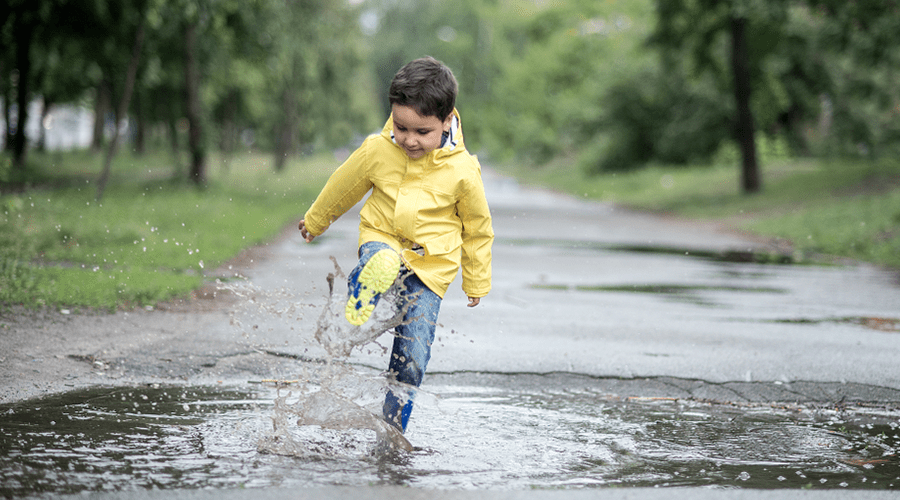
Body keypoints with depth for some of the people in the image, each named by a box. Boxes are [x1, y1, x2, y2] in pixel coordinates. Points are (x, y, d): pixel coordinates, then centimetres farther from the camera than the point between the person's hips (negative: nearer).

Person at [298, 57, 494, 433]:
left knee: (412, 357, -2)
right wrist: (314, 221, 24)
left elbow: (478, 228, 2)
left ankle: (392, 430, 13)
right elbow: (343, 186, 9)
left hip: (431, 264, -1)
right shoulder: (377, 151, -11)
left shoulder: (462, 170, -13)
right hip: (382, 240, 1)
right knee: (381, 265, -39)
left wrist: (476, 282, 12)